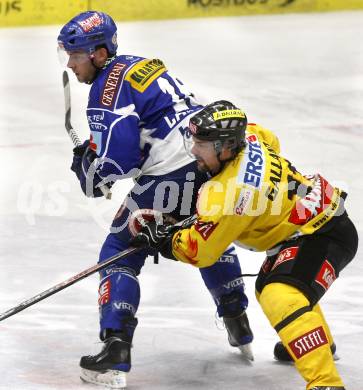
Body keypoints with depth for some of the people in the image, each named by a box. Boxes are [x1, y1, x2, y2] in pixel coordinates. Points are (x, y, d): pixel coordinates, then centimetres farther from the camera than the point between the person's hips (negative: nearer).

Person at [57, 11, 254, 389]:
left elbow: (119, 158, -17)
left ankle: (115, 354, -8)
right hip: (212, 159, 9)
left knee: (120, 253, 1)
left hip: (171, 177, -9)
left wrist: (89, 169, 4)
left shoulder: (108, 88, -10)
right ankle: (240, 330, 43)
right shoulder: (141, 66, 18)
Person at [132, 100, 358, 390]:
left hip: (326, 235, -11)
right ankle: (319, 344, 56)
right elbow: (270, 140, 19)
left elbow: (199, 252, -19)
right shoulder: (247, 137, -9)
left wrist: (161, 238, -3)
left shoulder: (231, 193, -31)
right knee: (269, 286, 33)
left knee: (282, 297, -33)